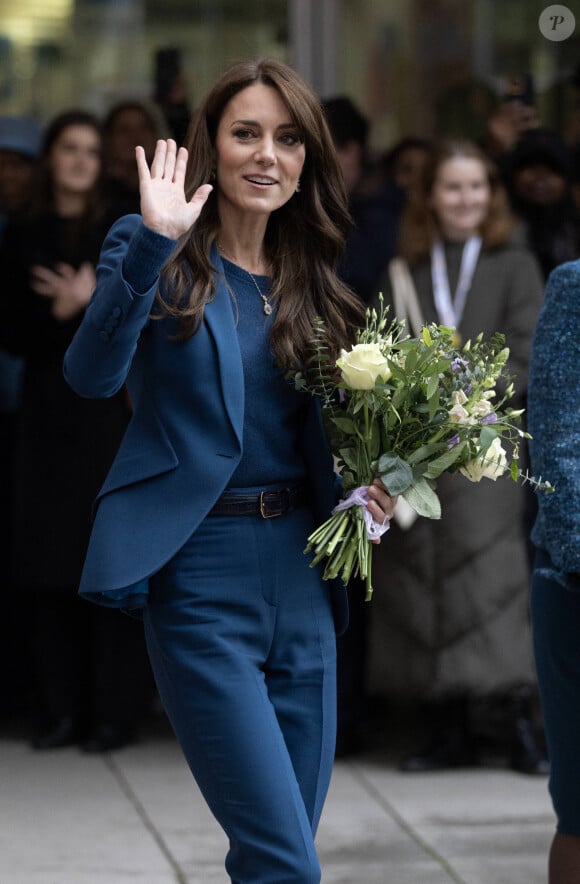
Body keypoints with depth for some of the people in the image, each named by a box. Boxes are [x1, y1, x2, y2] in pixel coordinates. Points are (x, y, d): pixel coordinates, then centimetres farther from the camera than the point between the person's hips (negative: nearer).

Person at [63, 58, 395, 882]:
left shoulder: (310, 280, 13)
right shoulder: (159, 253, -3)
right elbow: (92, 374, -20)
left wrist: (372, 481, 0)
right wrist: (153, 244, -30)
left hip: (301, 569, 6)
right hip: (201, 573, -6)